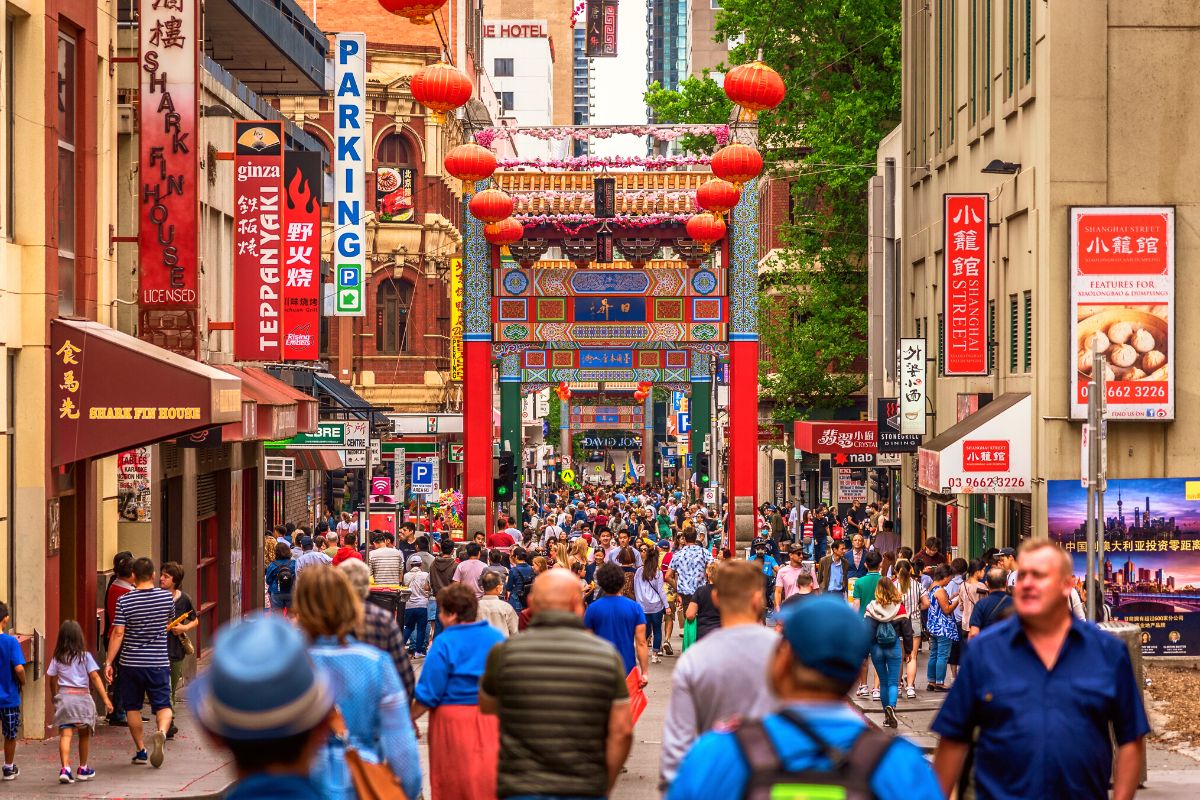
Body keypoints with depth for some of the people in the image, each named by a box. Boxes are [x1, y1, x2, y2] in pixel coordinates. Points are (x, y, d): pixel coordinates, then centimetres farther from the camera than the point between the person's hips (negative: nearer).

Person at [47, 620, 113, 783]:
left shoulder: (57, 658, 6)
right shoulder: (85, 656, -1)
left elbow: (52, 681, 10)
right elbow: (95, 678, -5)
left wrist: (55, 698, 25)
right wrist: (105, 698, -4)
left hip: (63, 696, 1)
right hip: (82, 696, -1)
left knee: (65, 734, -6)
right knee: (84, 734, 15)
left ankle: (65, 769, -23)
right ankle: (83, 769, 26)